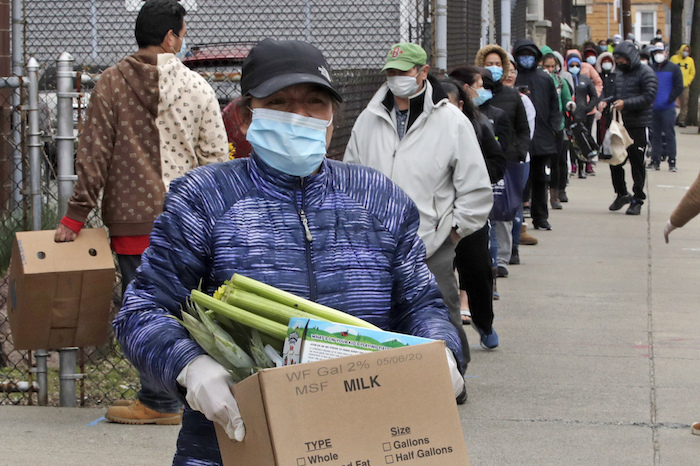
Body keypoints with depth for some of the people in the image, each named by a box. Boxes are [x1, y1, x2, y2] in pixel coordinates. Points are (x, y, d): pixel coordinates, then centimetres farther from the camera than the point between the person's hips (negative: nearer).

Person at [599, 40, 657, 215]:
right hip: (620, 124, 7)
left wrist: (626, 103, -24)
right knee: (614, 160, 8)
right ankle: (621, 194, 24)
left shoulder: (645, 73, -8)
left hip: (639, 126, -7)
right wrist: (606, 101, 1)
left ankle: (637, 199, 7)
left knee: (637, 164, -1)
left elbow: (649, 96, -17)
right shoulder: (619, 73, 15)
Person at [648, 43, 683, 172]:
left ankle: (672, 162, -2)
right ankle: (655, 160, 12)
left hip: (668, 108, -4)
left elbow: (679, 88, -3)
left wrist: (668, 100, -10)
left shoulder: (674, 68, 0)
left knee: (669, 135, -4)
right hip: (653, 108, 4)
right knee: (655, 135, 7)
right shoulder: (650, 69, 11)